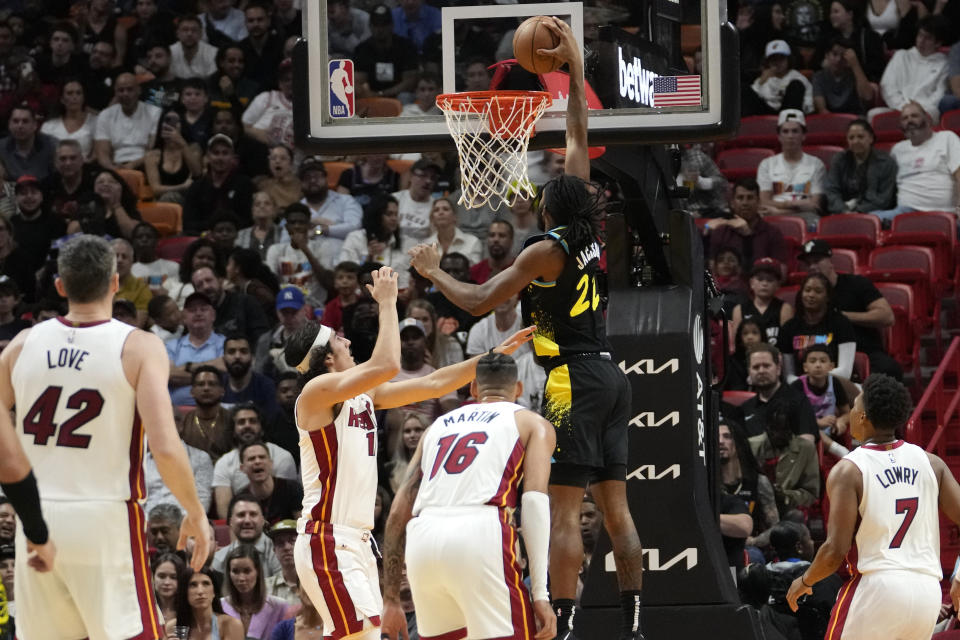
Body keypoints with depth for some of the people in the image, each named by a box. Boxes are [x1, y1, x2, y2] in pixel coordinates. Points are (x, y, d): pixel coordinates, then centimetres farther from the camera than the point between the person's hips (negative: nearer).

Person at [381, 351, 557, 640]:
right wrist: (540, 593, -4)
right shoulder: (532, 424, 19)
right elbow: (534, 501, 2)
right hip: (480, 535, -4)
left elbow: (398, 513, 23)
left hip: (423, 540, 4)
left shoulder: (438, 426, 31)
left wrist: (391, 599, 25)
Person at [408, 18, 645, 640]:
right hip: (611, 374, 8)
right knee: (616, 505, 6)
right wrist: (576, 68, 22)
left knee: (566, 508, -10)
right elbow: (579, 140, 17)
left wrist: (433, 272, 11)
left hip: (574, 379, -8)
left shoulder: (545, 252, -9)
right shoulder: (587, 233, 8)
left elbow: (480, 300, -6)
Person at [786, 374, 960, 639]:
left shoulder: (849, 470, -5)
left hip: (875, 587, -5)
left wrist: (804, 582, 7)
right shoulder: (930, 463, 8)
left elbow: (836, 550, -11)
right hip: (927, 591, 5)